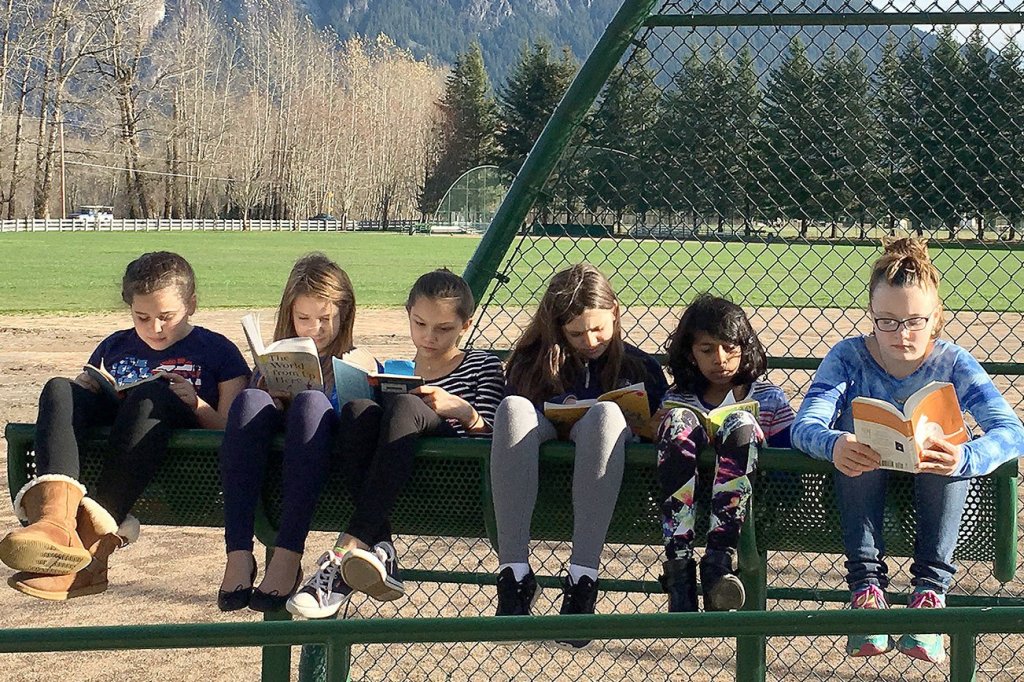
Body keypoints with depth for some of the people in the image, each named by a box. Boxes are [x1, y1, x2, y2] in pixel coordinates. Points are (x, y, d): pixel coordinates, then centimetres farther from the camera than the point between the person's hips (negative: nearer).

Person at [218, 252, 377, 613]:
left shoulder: (359, 362, 20)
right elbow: (245, 415, 15)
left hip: (329, 448, -2)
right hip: (271, 450, 2)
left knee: (310, 403, -33)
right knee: (251, 400, -29)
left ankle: (287, 558, -44)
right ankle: (238, 554, -42)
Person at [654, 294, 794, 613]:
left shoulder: (769, 398, 14)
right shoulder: (677, 400, 19)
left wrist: (746, 436, -10)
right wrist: (658, 428, -7)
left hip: (744, 498, -1)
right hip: (685, 498, 1)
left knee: (739, 423, -26)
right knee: (678, 421, -24)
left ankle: (719, 560, -38)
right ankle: (678, 563, -36)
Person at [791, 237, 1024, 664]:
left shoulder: (952, 363, -10)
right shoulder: (849, 357, -10)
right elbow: (805, 425, -25)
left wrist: (965, 458, -48)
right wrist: (833, 445, -51)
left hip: (929, 494, 0)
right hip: (862, 493, 0)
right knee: (856, 419, -28)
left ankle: (931, 588, -29)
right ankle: (866, 584, -32)